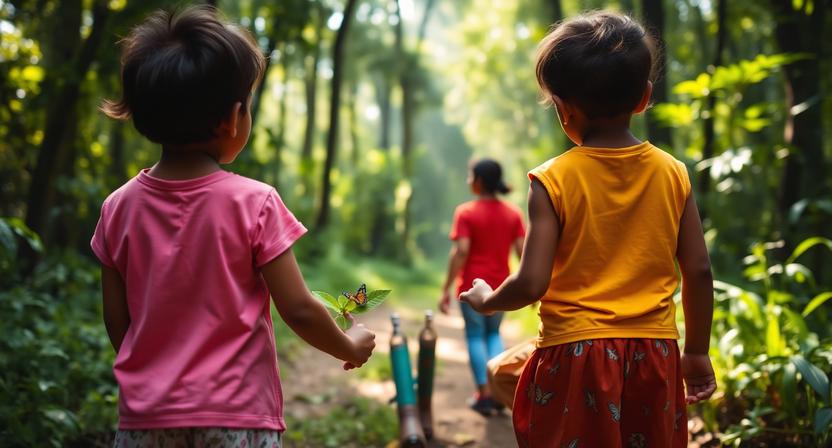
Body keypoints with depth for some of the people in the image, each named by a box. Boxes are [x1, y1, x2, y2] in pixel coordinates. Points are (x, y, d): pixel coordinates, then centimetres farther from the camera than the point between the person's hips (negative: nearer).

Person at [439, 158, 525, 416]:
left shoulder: (466, 212, -11)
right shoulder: (513, 214, 1)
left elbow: (461, 252, -18)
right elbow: (522, 251, -2)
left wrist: (446, 289, -16)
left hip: (472, 285, -4)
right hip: (500, 285, 4)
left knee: (475, 335, 9)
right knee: (494, 333, 20)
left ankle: (484, 394, 8)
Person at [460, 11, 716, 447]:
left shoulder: (554, 180, -11)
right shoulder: (673, 173, -1)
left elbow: (531, 284, -14)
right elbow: (699, 272, 3)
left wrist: (486, 300, 7)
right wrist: (697, 352, 15)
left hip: (575, 356, -3)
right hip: (655, 357, 4)